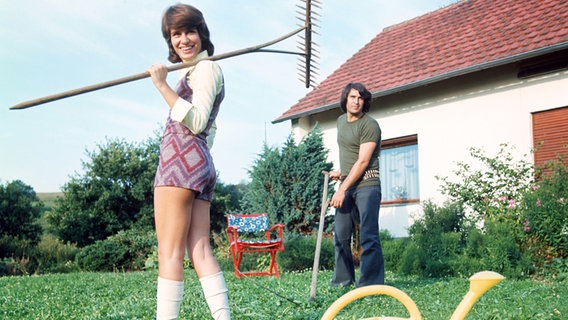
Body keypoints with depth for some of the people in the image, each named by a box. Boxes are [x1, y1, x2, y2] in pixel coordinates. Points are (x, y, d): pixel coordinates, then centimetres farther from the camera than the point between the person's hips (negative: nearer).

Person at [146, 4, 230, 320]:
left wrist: (163, 86, -19)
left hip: (182, 162, -10)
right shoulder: (196, 72, 27)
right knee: (200, 251, 2)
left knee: (169, 252, -12)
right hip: (199, 165, 10)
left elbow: (196, 123, -15)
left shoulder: (206, 68, -1)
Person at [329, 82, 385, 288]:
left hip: (366, 185, -7)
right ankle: (342, 280, 19)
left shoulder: (369, 125, -11)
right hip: (347, 185, 8)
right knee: (341, 235, 8)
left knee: (368, 236, -10)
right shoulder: (341, 121, 15)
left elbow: (363, 162, -17)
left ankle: (371, 284, -7)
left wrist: (343, 189, -19)